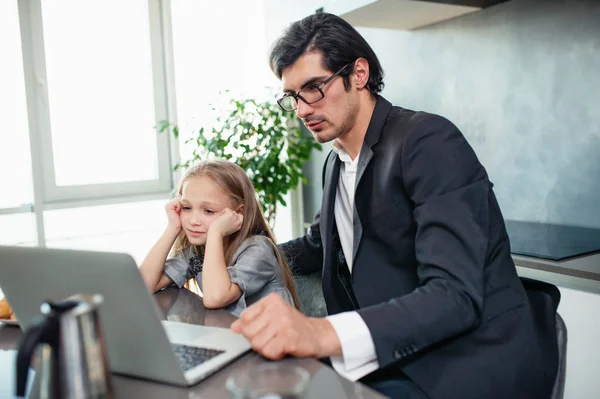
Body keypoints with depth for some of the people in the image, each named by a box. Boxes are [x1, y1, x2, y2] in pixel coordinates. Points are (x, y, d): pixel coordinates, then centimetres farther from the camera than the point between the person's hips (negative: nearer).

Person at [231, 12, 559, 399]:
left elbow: (455, 295, -27)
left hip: (465, 367, -6)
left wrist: (327, 333, -41)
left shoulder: (429, 139, -17)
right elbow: (316, 246, 24)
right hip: (393, 359, 7)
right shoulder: (336, 164, 8)